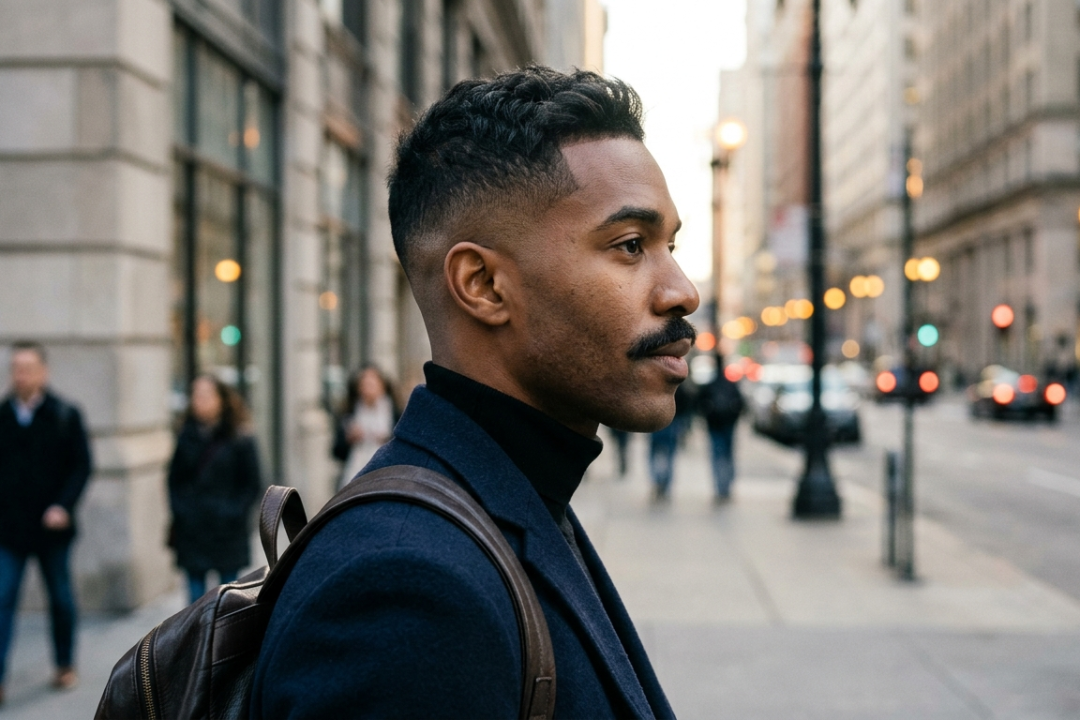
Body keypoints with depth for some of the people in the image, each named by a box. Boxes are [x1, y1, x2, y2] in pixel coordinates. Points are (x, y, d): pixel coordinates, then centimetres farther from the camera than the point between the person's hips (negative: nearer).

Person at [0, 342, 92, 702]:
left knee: (61, 598, 13)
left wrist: (64, 506, -16)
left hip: (51, 526, 0)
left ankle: (65, 665, 30)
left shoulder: (66, 415, -3)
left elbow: (81, 466, -4)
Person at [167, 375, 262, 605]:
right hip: (191, 531, 3)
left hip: (226, 532, -3)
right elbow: (174, 479, 12)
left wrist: (233, 512, -12)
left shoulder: (239, 439, -4)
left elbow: (251, 484, -2)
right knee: (196, 593, 6)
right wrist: (178, 509, -1)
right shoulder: (186, 437, 6)